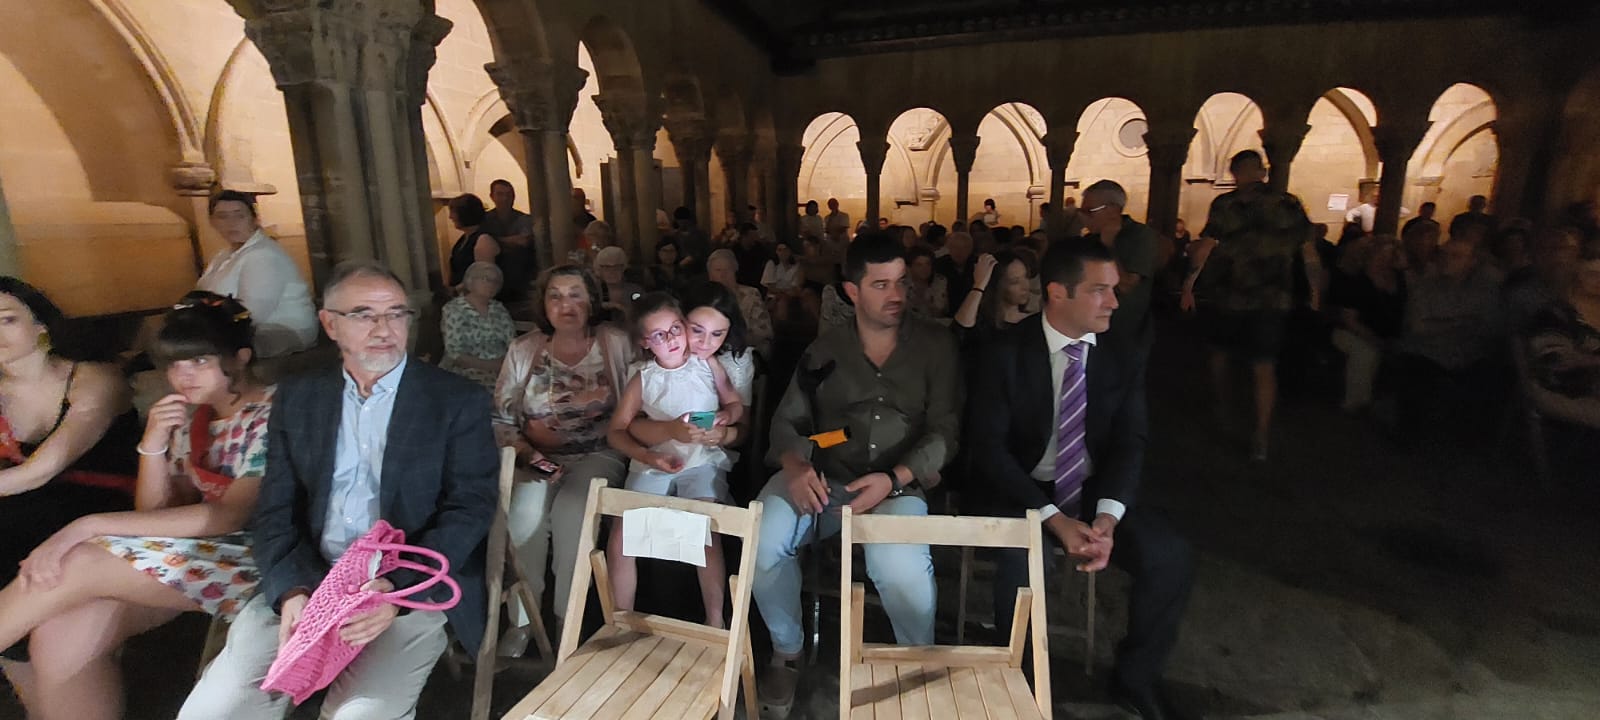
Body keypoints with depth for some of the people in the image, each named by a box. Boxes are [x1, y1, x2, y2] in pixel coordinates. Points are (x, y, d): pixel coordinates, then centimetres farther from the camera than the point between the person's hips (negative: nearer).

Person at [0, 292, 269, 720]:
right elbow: (157, 513, 11)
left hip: (252, 557, -7)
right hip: (195, 550, 7)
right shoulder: (191, 417, 12)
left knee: (78, 562, -19)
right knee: (60, 634, -15)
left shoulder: (273, 415, -11)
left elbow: (232, 515, -18)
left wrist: (91, 525, -17)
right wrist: (153, 443, -5)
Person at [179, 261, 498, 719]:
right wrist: (292, 590, -11)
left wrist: (399, 589, -20)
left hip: (415, 587, -3)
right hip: (305, 583, 4)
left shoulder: (458, 401, -2)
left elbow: (470, 507, -7)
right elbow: (275, 510, 7)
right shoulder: (297, 397, 10)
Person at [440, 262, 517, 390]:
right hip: (465, 374, -5)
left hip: (500, 370, 5)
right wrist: (492, 365, -18)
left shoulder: (499, 309, 11)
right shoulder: (454, 309, -3)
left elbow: (513, 343, 2)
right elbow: (455, 355, -10)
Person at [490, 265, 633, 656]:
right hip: (538, 458, 2)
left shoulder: (616, 342, 0)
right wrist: (527, 453, -9)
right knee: (525, 510, -28)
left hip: (598, 455, -2)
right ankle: (522, 618, -8)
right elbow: (501, 419, 6)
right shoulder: (523, 350, 7)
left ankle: (569, 619, -9)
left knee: (571, 509, -30)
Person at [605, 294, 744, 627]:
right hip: (653, 463, 2)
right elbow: (617, 431, 3)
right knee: (620, 536, -13)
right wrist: (648, 457, -14)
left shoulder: (707, 364, 5)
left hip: (703, 460, -1)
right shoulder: (642, 378, 5)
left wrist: (726, 416, -10)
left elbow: (735, 403, 14)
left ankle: (715, 620, -9)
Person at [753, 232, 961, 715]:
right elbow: (788, 420, 9)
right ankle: (787, 650, 5)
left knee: (899, 566, -33)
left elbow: (944, 431, -1)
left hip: (899, 485, -2)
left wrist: (893, 480, -18)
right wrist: (795, 465, -15)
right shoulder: (825, 349, 11)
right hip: (823, 479, 2)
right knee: (761, 539, -26)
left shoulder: (935, 345, 6)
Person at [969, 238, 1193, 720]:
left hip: (1093, 492, 4)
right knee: (1020, 561, -32)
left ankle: (1135, 677, 9)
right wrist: (1054, 518, -25)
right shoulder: (1005, 354, -11)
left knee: (1172, 556, -17)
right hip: (1020, 493, -3)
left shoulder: (1122, 359, 1)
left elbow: (1130, 443, -4)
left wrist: (1107, 518, -23)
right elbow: (988, 446, -15)